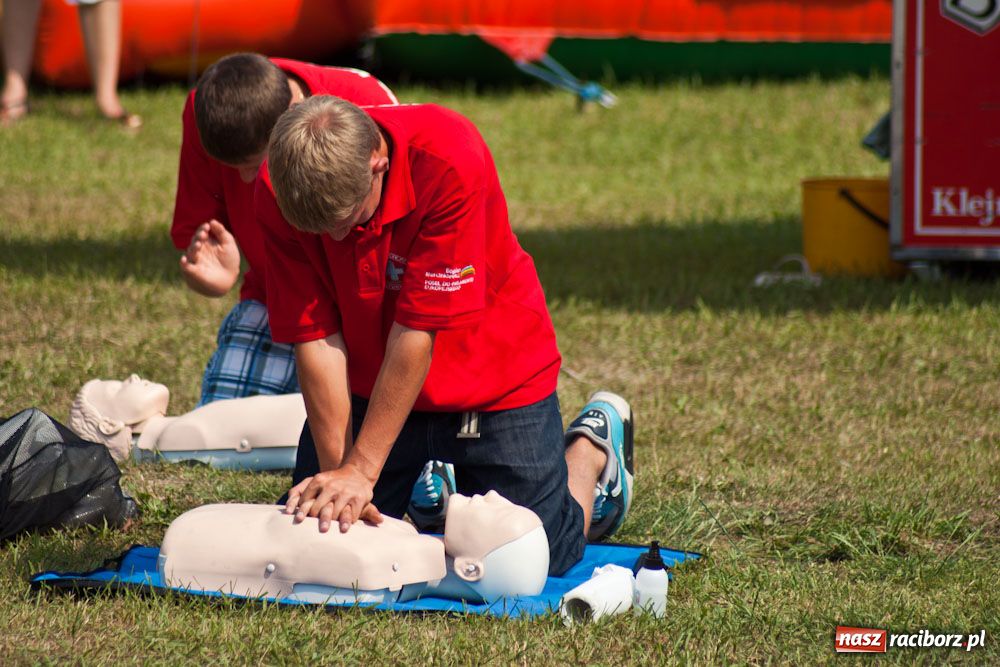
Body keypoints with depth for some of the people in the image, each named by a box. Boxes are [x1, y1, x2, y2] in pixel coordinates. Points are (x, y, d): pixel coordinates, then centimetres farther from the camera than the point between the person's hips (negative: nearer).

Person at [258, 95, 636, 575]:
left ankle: (591, 450, 28)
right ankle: (423, 483, 29)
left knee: (540, 555, -5)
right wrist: (336, 470, -25)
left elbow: (417, 332, -31)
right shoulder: (279, 190, -23)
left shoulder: (451, 161, -34)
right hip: (369, 386, 3)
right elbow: (316, 338, -19)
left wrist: (361, 469, -29)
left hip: (493, 381, -3)